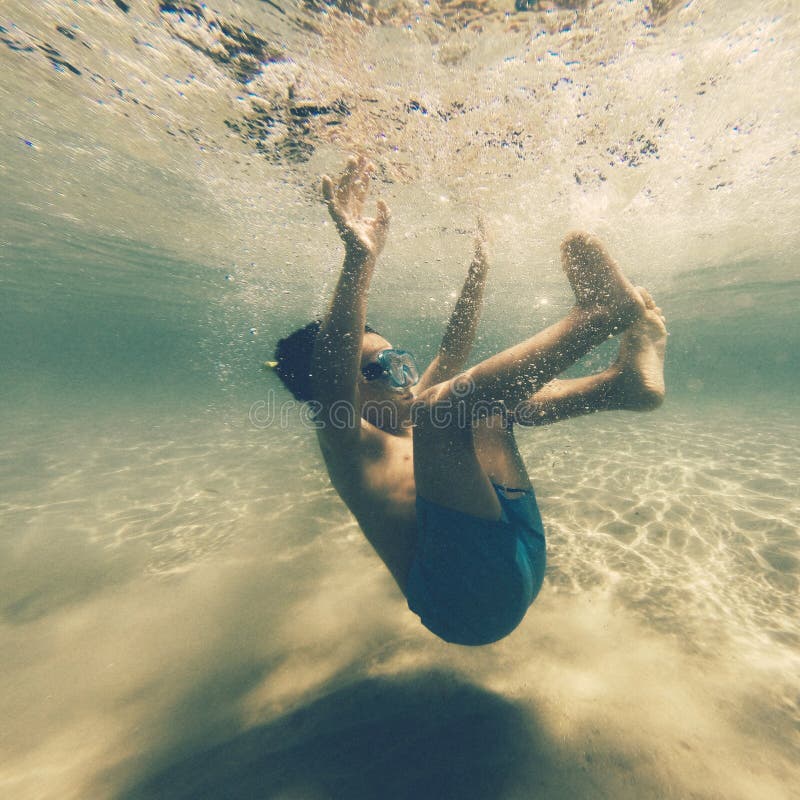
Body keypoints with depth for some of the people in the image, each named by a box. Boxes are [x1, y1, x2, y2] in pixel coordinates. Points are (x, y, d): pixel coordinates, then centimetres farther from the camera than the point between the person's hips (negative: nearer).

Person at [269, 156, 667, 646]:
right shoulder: (345, 439, -2)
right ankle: (603, 311, -19)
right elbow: (330, 367, -25)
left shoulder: (409, 422, 18)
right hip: (463, 598, -8)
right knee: (440, 404, -30)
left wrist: (478, 267, 20)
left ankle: (627, 379, -5)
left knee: (498, 395, 14)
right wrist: (359, 258, -34)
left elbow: (453, 353, 18)